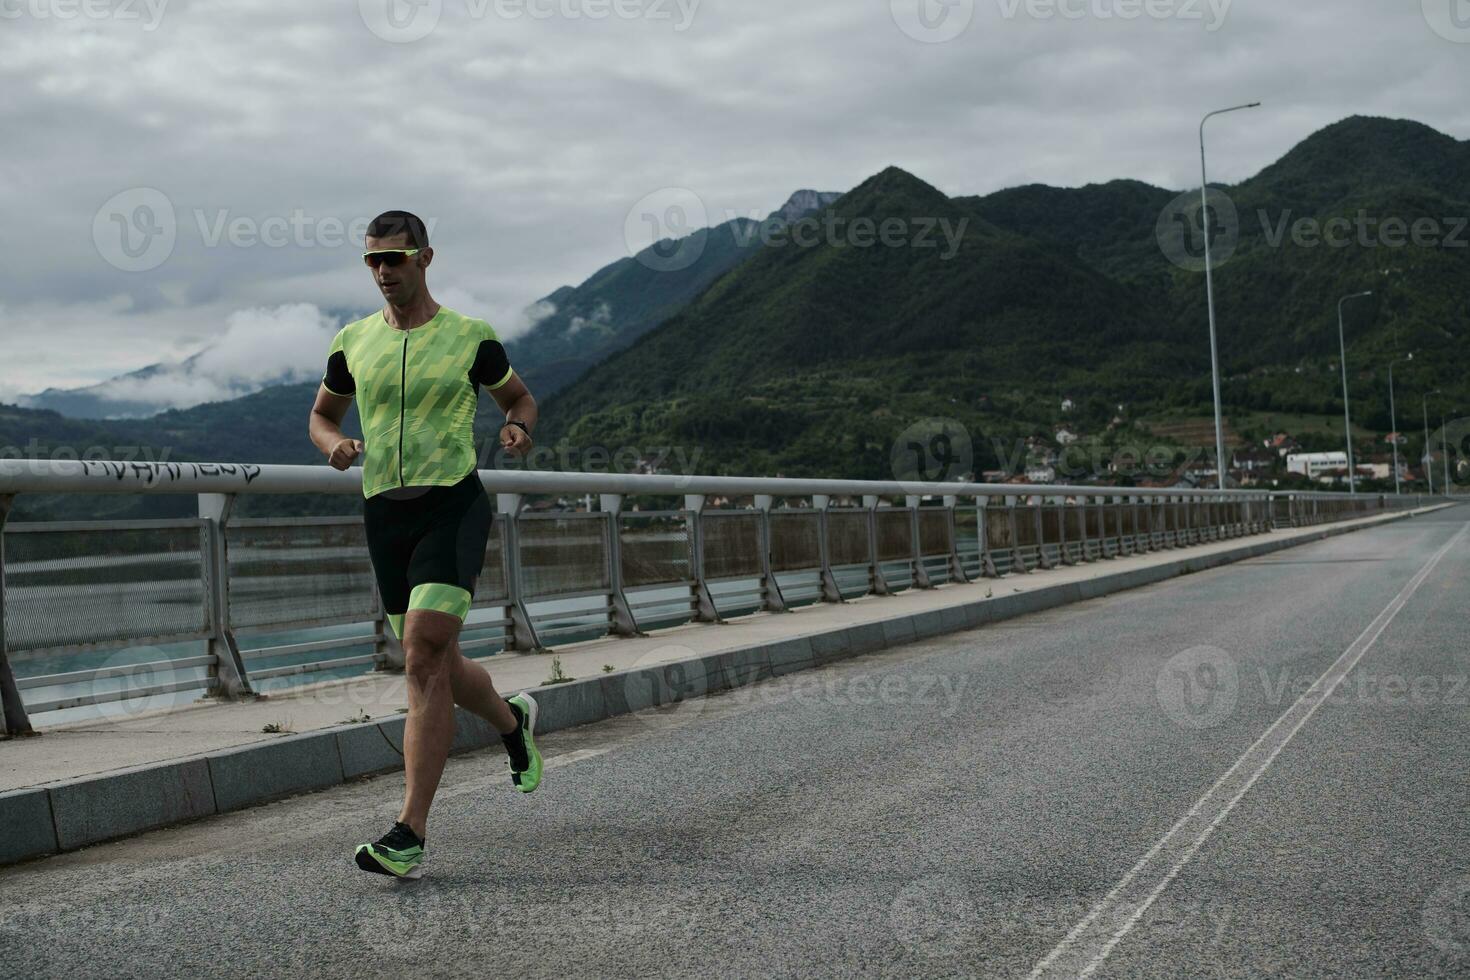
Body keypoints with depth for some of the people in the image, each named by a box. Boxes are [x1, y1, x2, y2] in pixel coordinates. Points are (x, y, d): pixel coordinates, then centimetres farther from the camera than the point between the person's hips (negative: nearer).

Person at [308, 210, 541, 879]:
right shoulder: (353, 342, 9)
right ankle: (513, 721, 46)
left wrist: (519, 430, -8)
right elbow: (322, 414, 22)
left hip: (454, 504, -5)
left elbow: (519, 397, 15)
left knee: (424, 658, -18)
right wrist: (333, 444, -1)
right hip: (384, 514, 5)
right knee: (435, 665, 12)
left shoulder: (470, 338, 1)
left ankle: (409, 836, -16)